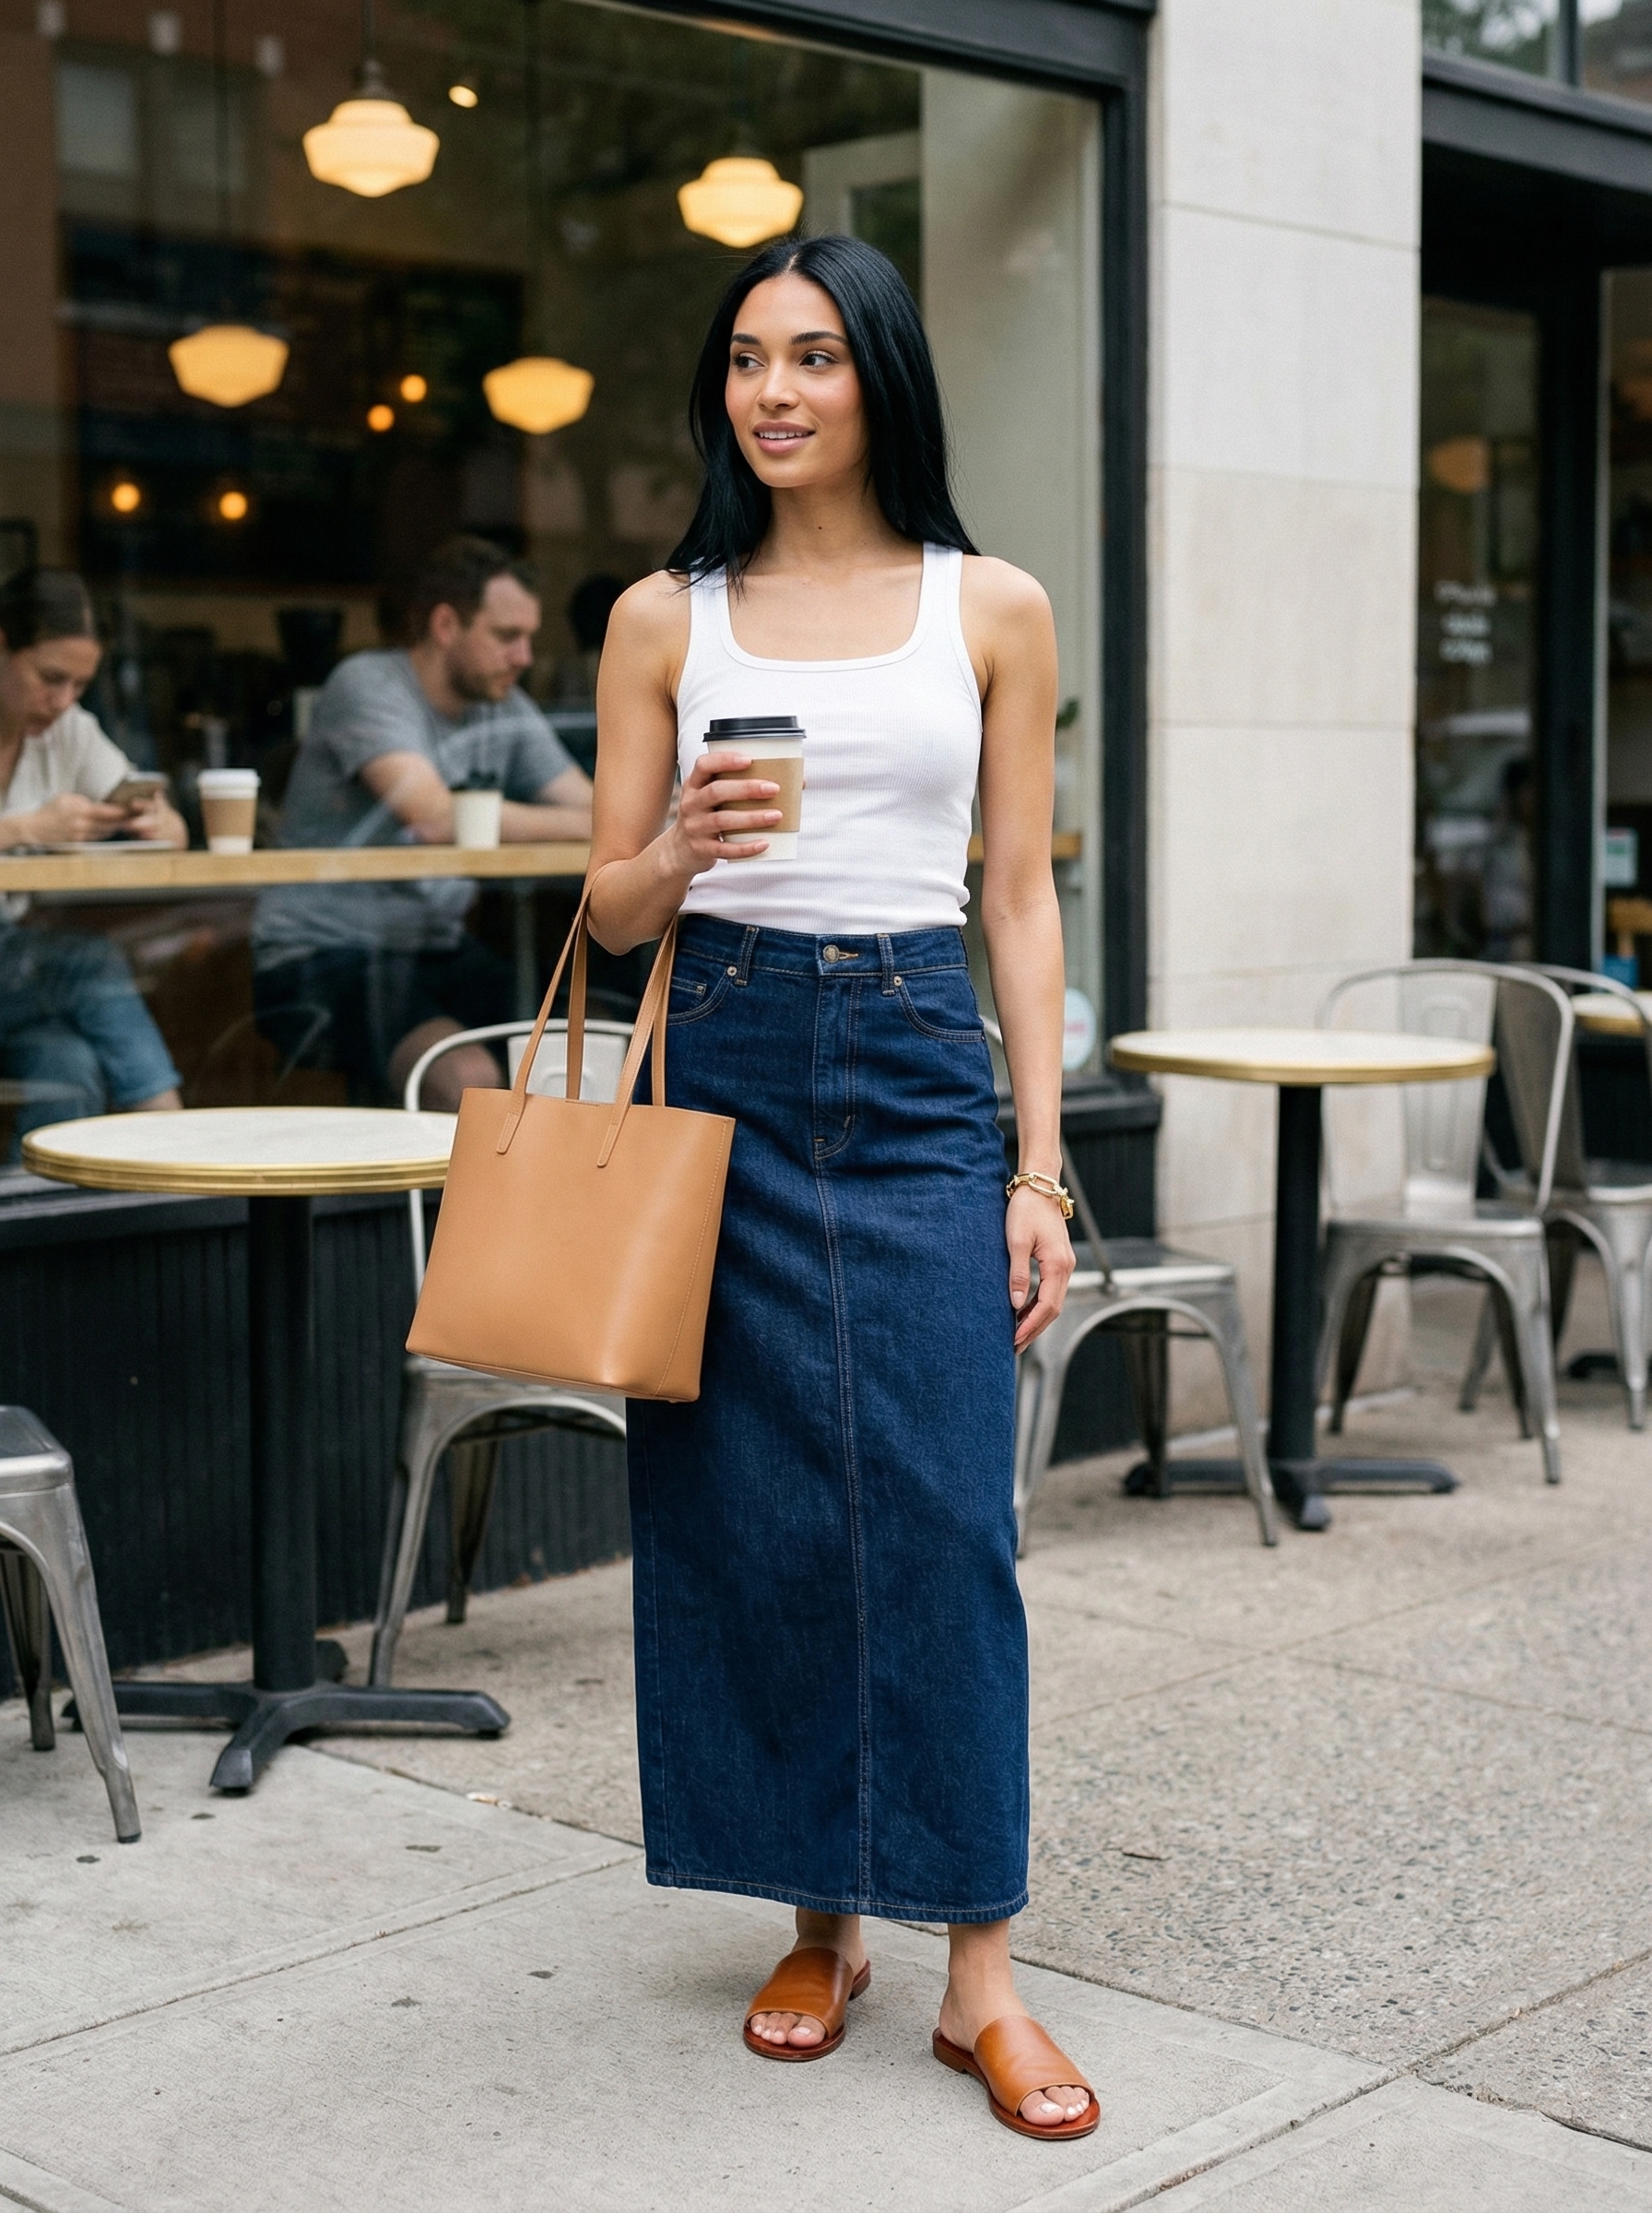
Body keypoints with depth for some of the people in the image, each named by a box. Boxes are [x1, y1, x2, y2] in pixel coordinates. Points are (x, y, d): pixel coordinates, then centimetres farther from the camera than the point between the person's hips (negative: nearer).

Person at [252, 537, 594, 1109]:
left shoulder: (506, 709, 9)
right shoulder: (367, 686, -12)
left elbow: (590, 806, 6)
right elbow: (436, 817, -26)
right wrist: (586, 824, -23)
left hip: (439, 954, 7)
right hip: (324, 957, -7)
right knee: (469, 1080, -32)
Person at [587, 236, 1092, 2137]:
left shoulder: (990, 610, 5)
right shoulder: (666, 618, 7)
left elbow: (1020, 898, 5)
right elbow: (610, 906, 8)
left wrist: (1040, 1166, 0)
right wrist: (685, 851, -16)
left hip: (921, 1073, -1)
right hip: (726, 1069, 1)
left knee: (941, 1508, -6)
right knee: (749, 1506, 4)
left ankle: (978, 1974, 4)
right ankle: (820, 1919, 20)